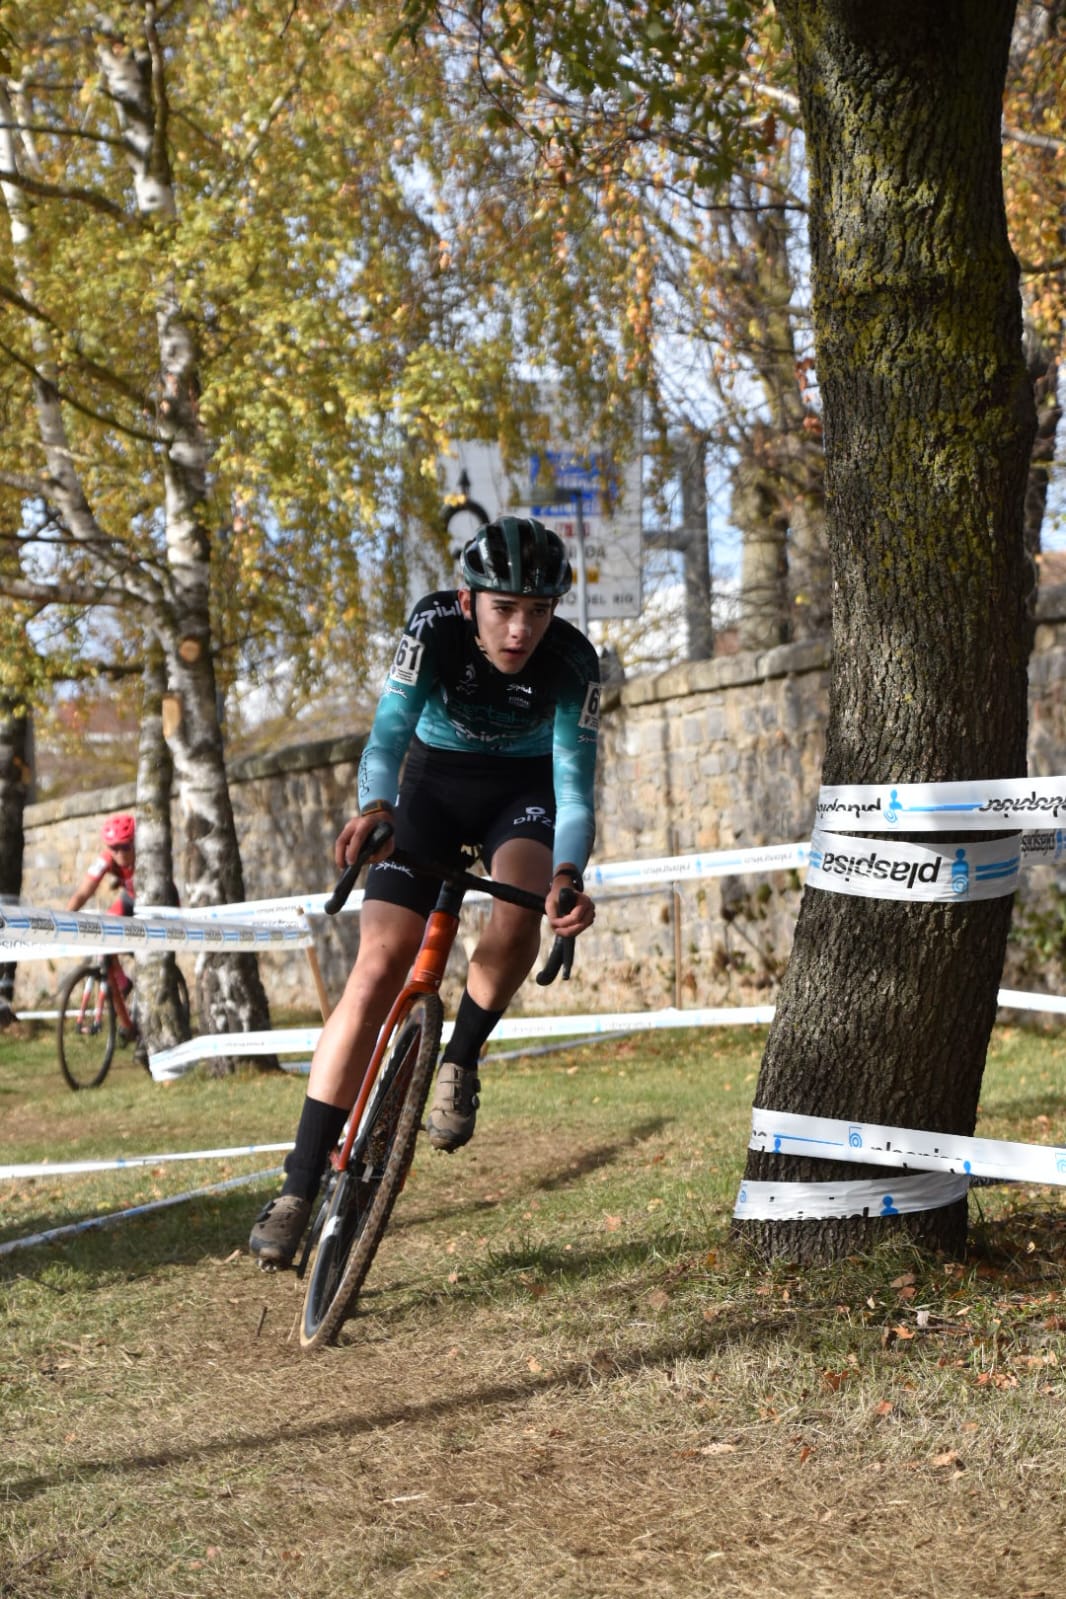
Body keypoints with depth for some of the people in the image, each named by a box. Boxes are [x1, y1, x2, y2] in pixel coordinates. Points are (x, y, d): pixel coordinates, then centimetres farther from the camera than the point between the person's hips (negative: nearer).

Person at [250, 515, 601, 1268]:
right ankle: (300, 1186, -14)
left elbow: (575, 783, -30)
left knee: (521, 908, -34)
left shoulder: (572, 662, -26)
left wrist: (570, 874, -50)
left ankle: (460, 1061, -5)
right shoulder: (435, 626, -26)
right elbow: (389, 735, -32)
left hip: (524, 790, 0)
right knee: (379, 966, -16)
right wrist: (375, 807, -54)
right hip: (436, 781, 0)